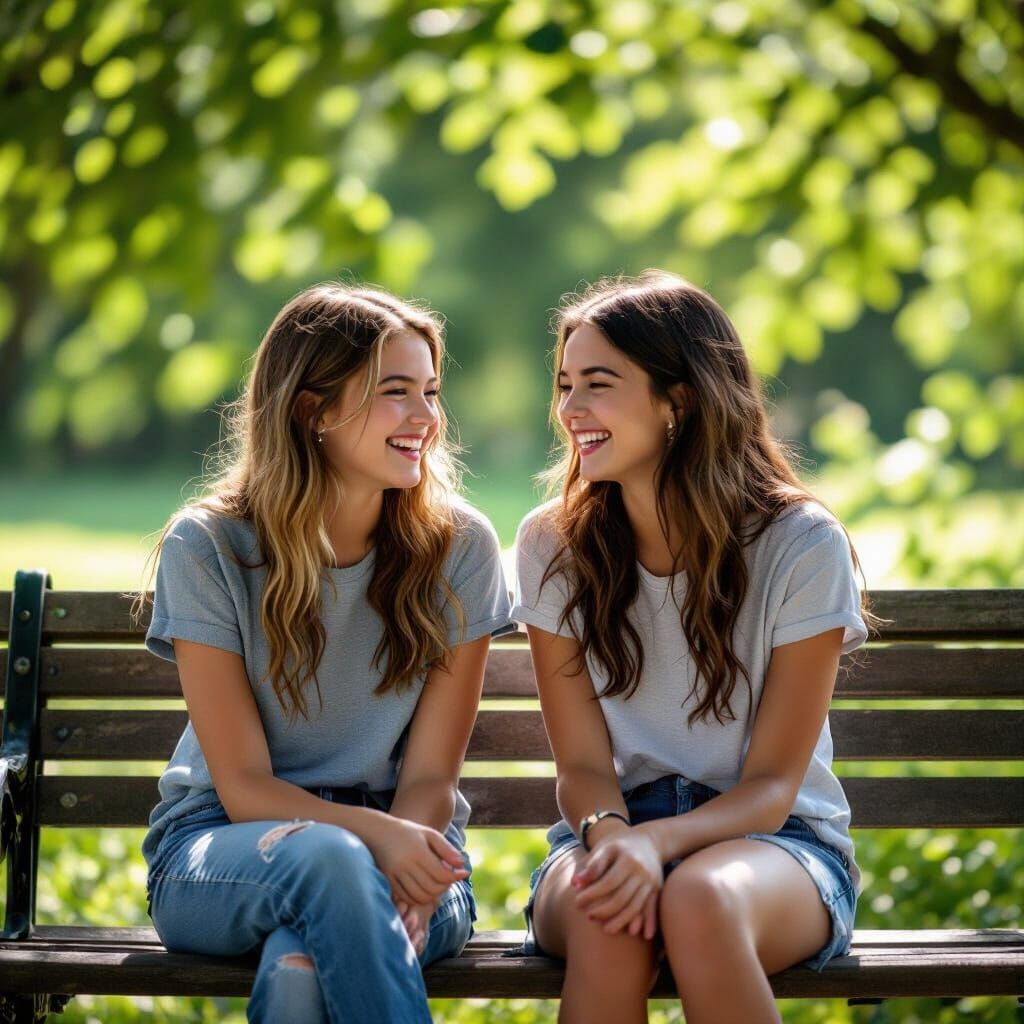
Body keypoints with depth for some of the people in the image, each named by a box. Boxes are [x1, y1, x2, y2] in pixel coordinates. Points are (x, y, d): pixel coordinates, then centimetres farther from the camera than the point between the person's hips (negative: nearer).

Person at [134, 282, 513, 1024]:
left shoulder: (459, 547, -3)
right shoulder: (207, 547, -7)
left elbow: (430, 778, -4)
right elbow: (244, 787, -9)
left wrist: (389, 894, -25)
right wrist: (374, 835, -28)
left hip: (403, 843, 0)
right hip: (222, 848, 0)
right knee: (324, 855, -37)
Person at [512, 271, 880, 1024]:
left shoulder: (801, 545, -9)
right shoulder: (553, 546, 0)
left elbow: (771, 785, -9)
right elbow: (582, 763, -1)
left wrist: (657, 842, -28)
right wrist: (611, 836, -25)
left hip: (770, 838, -1)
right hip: (616, 826, 2)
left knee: (700, 898, -37)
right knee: (606, 918, -35)